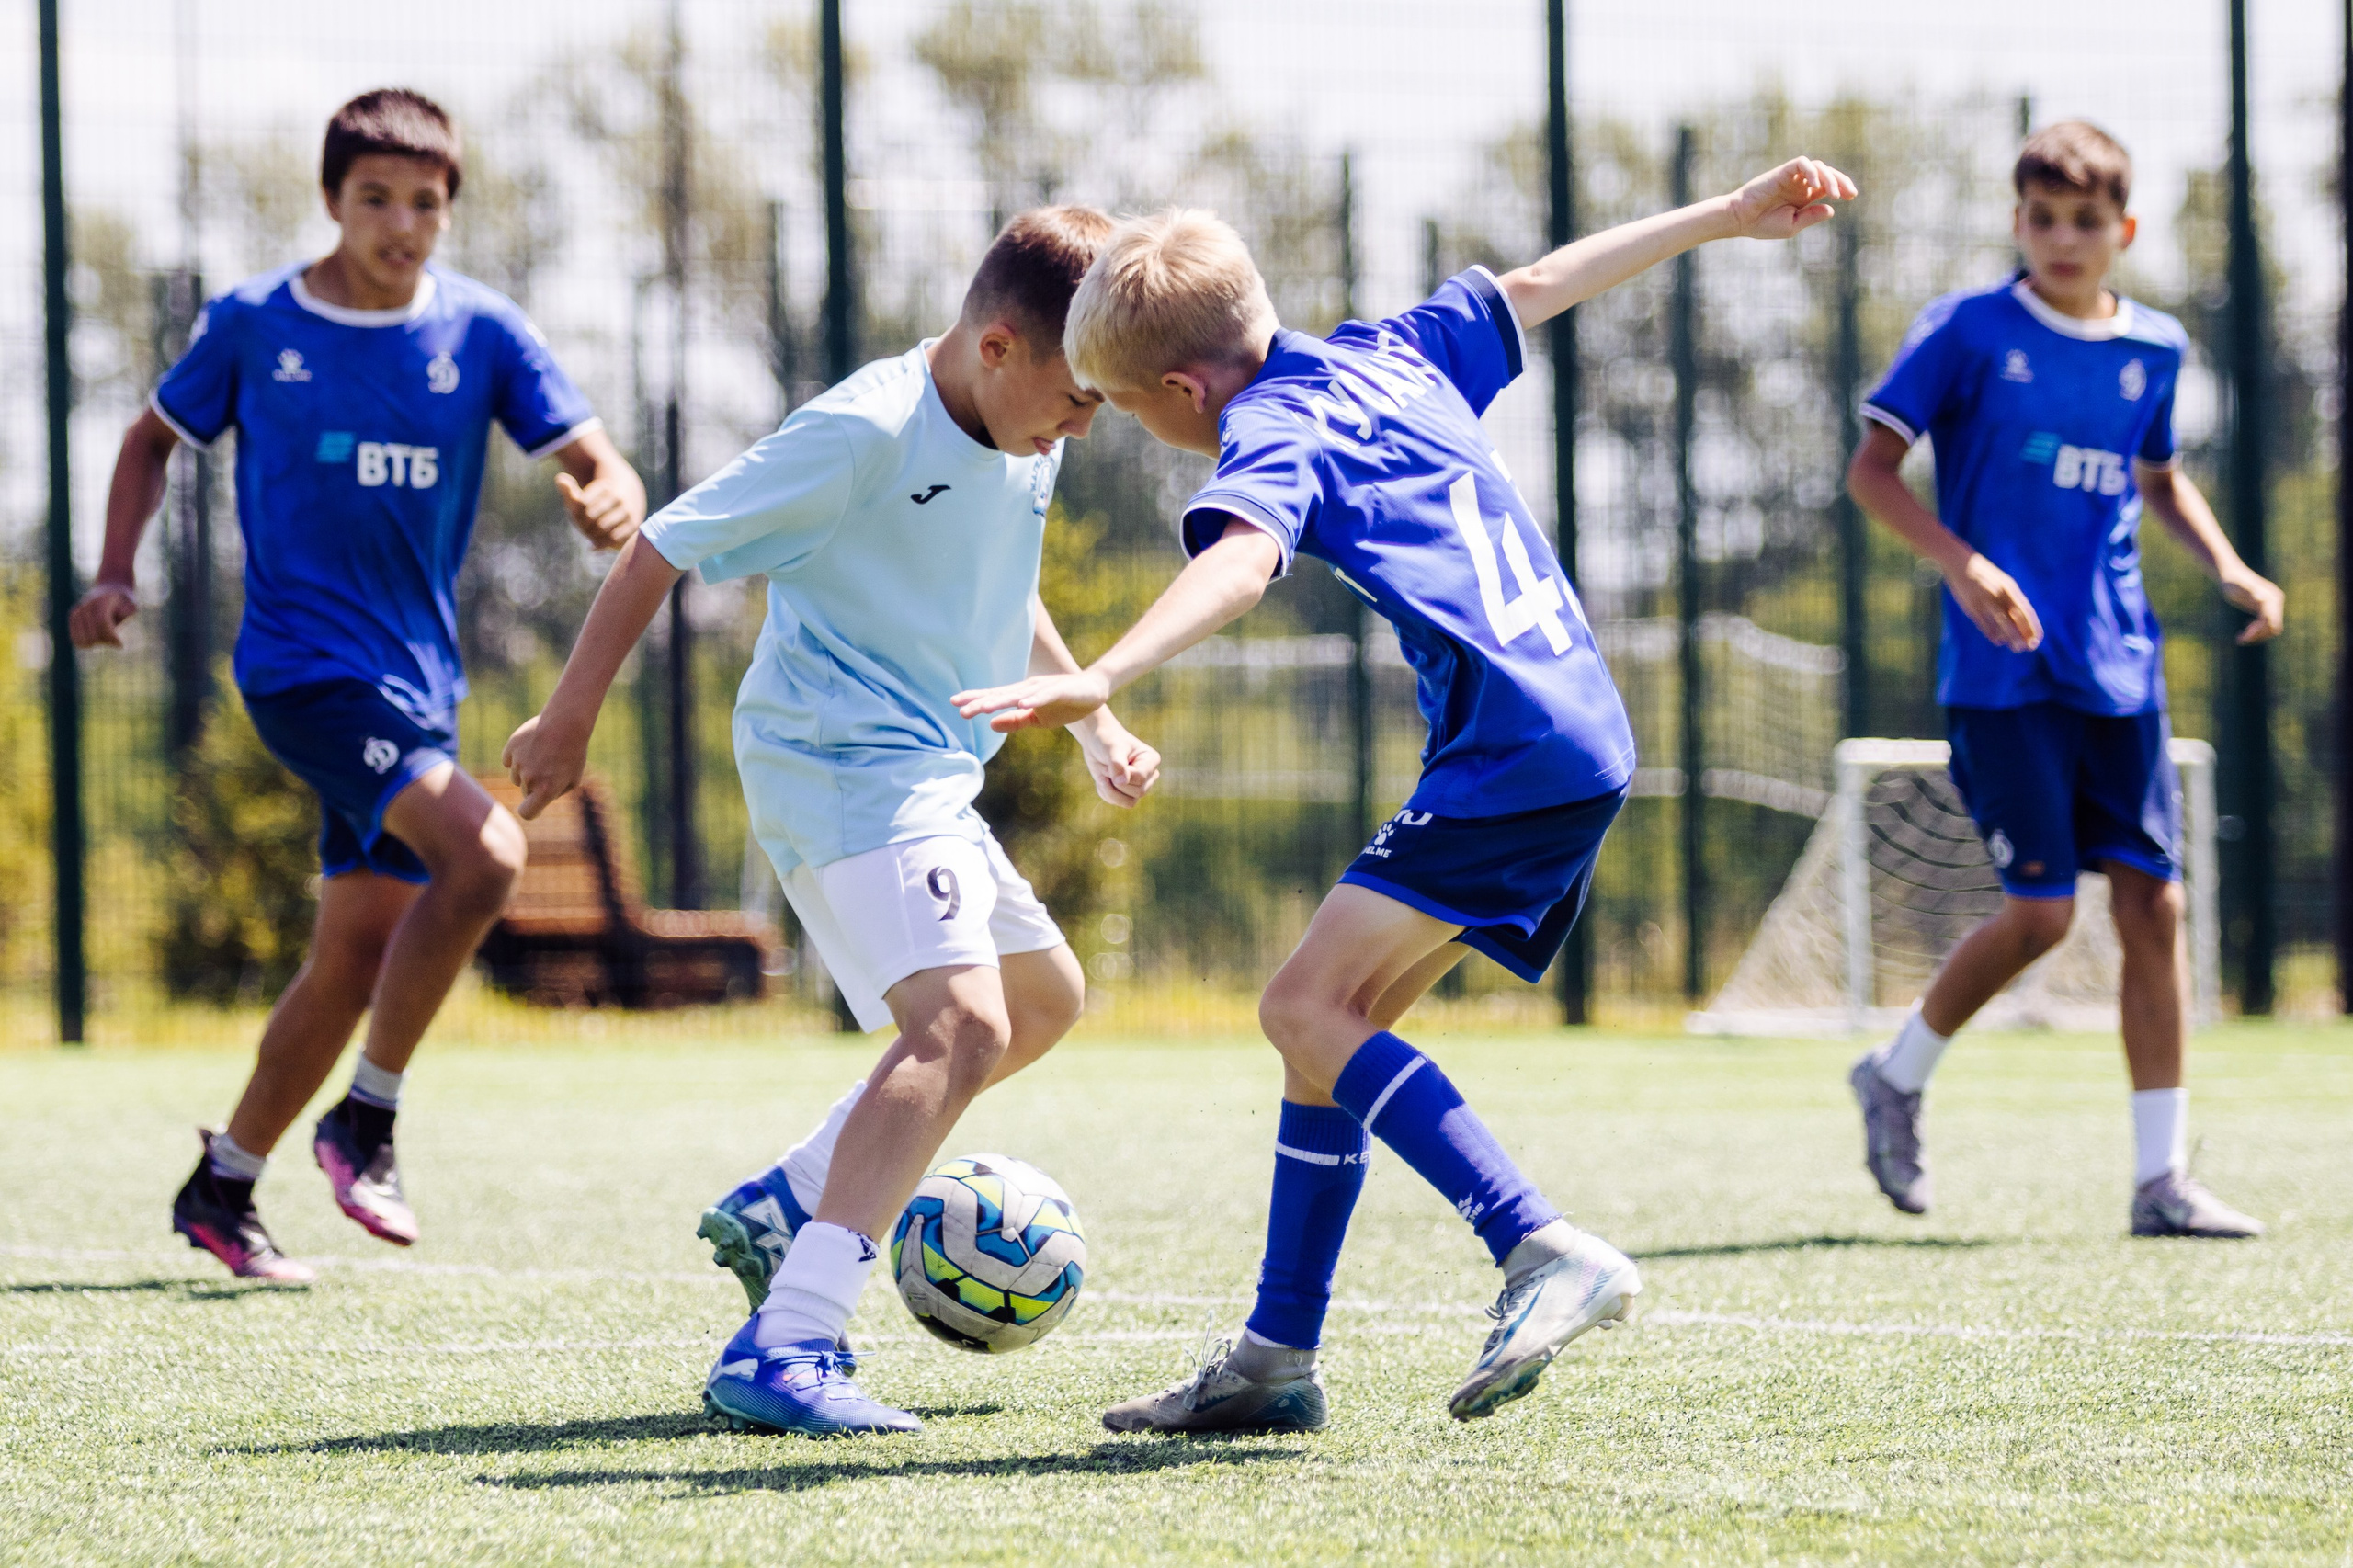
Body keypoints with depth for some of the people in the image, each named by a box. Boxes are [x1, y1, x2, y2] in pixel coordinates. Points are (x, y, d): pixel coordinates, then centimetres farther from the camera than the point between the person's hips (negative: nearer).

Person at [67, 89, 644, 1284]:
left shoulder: (481, 332, 1)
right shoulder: (252, 324, -2)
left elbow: (599, 468, -3)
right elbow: (156, 438, 13)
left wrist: (611, 504, -27)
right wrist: (116, 573, 0)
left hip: (417, 679, 5)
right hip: (304, 663, -5)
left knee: (357, 955, 8)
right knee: (484, 855, -24)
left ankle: (222, 1188, 24)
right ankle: (366, 1120, -10)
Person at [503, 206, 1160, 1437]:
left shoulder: (1027, 444, 6)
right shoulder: (863, 435, -20)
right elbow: (661, 551, -15)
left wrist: (1093, 724, 22)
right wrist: (567, 722, -10)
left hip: (930, 772, 10)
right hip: (843, 766, -10)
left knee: (1045, 998, 25)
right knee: (962, 1023, -27)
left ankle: (782, 1209, 28)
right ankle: (778, 1354, -38)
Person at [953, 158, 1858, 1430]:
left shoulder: (1271, 432, -9)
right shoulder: (1384, 355, 17)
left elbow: (1239, 563, -31)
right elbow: (1550, 282, 29)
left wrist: (1096, 683, -45)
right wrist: (1730, 216, 41)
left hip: (1517, 753, -10)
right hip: (1579, 740, 10)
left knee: (1306, 1008, -15)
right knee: (1338, 1019, 12)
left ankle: (1542, 1252, -26)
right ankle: (1276, 1360, 15)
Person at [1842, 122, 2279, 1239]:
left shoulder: (2152, 349, 11)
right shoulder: (1967, 332, -4)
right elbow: (1871, 468, -6)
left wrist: (2226, 568, 10)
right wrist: (1960, 562, -21)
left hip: (2118, 670, 5)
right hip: (2001, 672, -5)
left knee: (2151, 902, -1)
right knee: (2042, 908, -10)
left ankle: (2161, 1179, 3)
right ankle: (1896, 1078, 15)